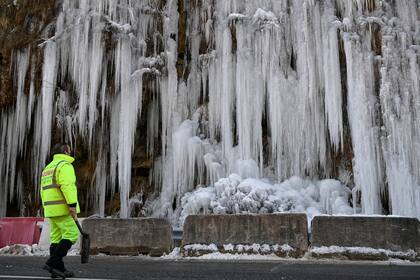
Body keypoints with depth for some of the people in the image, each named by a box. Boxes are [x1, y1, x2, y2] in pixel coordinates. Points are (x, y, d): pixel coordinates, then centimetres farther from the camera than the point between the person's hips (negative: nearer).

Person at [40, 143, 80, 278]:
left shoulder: (47, 168, 22)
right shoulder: (65, 165, -7)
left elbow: (43, 189, 20)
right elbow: (67, 185, -21)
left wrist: (47, 208, 21)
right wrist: (73, 204, -25)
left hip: (50, 208, 9)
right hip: (62, 208, -9)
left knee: (56, 237, 9)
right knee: (71, 234, -8)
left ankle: (58, 269, 10)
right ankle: (53, 262, -12)